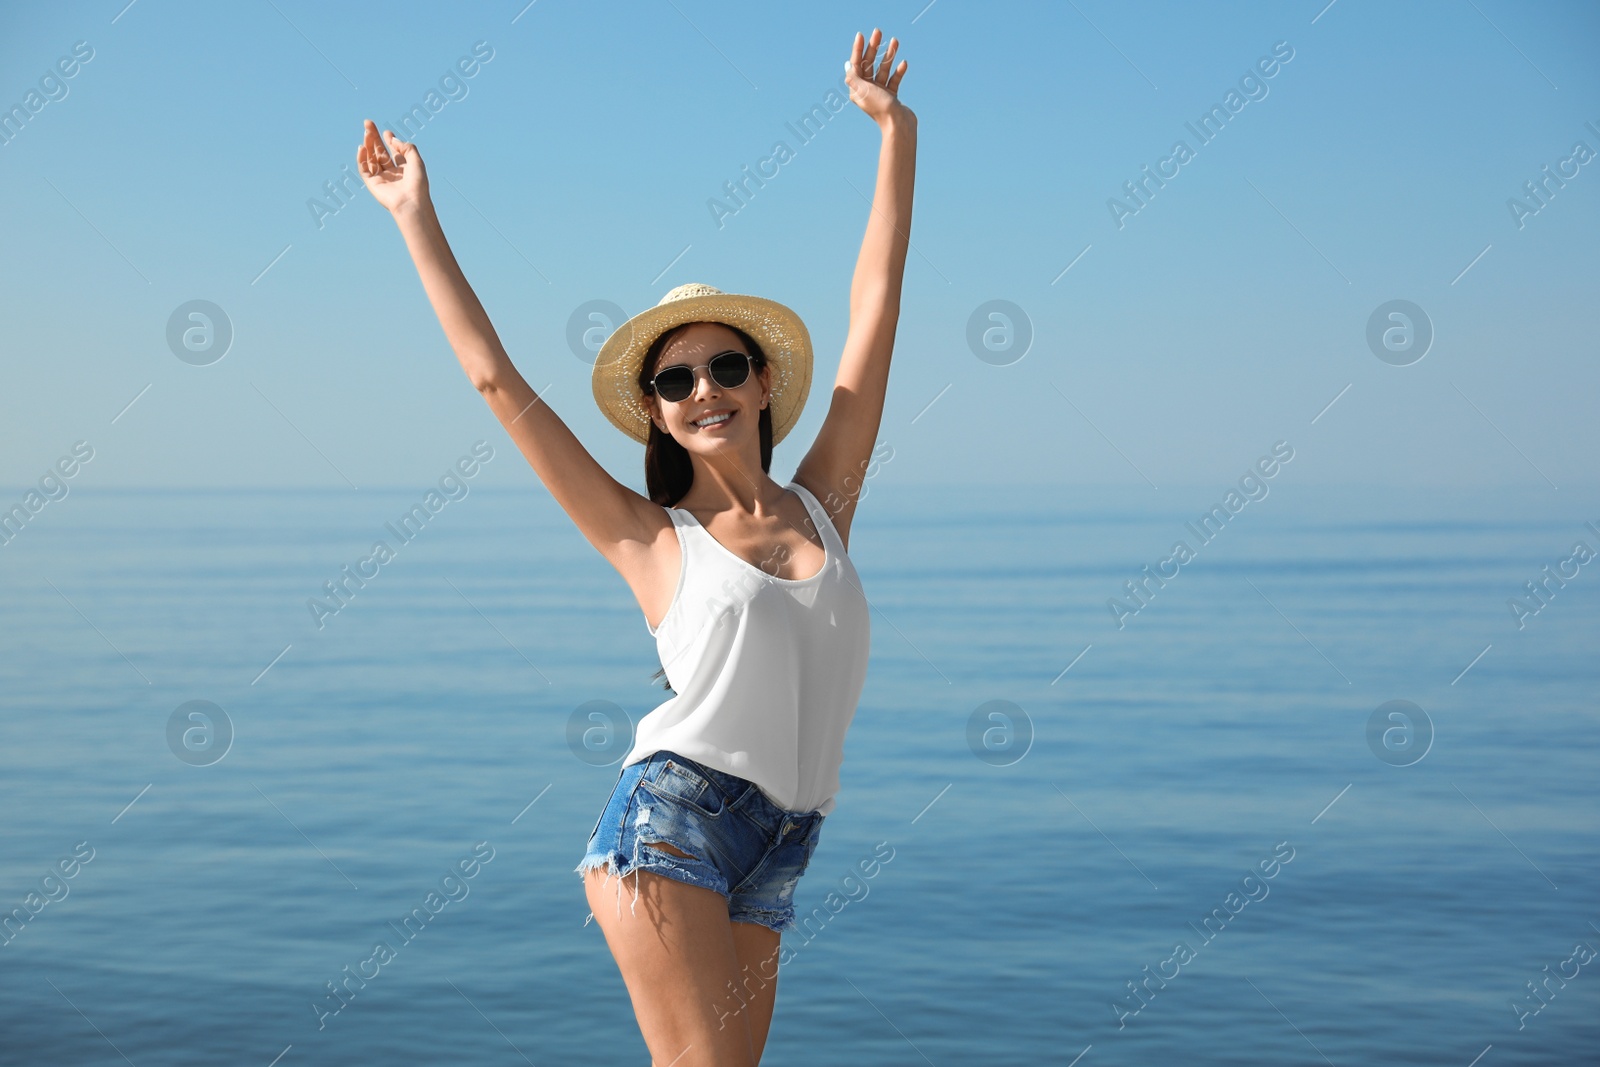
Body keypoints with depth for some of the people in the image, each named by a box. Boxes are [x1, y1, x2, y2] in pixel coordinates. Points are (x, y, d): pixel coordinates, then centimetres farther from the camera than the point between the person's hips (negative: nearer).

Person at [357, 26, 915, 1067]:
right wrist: (417, 217, 9)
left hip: (769, 863, 4)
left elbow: (876, 304, 15)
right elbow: (495, 376, 6)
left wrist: (896, 126, 18)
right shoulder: (653, 539, 5)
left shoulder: (822, 505, 12)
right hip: (670, 820, -4)